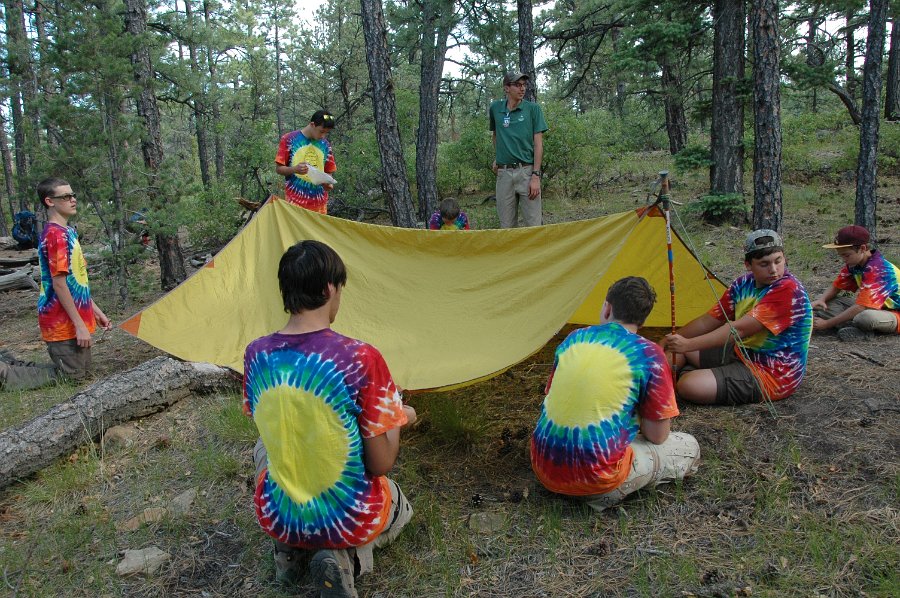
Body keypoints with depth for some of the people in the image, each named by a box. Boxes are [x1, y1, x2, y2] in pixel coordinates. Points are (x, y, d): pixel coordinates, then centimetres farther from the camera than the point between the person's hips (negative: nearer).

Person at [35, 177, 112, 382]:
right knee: (73, 378, -2)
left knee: (83, 373, 17)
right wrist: (79, 325, -20)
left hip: (77, 319, 10)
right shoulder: (56, 235, -17)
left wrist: (95, 310, 19)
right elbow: (59, 284, -20)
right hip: (63, 323, -10)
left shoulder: (67, 231, 12)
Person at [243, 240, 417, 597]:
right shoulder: (361, 358, -24)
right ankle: (347, 557, 2)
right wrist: (399, 419, 3)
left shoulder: (256, 354, -10)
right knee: (400, 506, 33)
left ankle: (289, 546, 14)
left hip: (276, 517, 4)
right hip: (347, 520, -3)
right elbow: (380, 465, -16)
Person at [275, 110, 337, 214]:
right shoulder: (289, 140, 0)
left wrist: (328, 183, -5)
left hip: (319, 202, 4)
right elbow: (279, 168, 1)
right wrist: (295, 169, -19)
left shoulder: (325, 145, 11)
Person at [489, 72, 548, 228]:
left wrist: (536, 176, -11)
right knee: (507, 226, 7)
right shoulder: (495, 108, 9)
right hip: (503, 173, 3)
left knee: (534, 225, -4)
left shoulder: (533, 108, 1)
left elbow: (538, 143, -4)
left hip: (527, 172, -3)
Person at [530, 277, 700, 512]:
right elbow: (657, 436, 0)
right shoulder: (649, 354, -5)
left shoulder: (573, 339, 9)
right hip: (597, 477, -5)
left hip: (543, 469, 6)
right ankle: (605, 494, -1)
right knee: (689, 447, 15)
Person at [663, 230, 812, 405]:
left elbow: (740, 329, -29)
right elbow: (708, 320, 7)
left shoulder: (789, 290, -24)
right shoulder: (744, 284, 3)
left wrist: (689, 344, -32)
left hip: (772, 375, -8)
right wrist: (667, 343, 1)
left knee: (690, 387, -25)